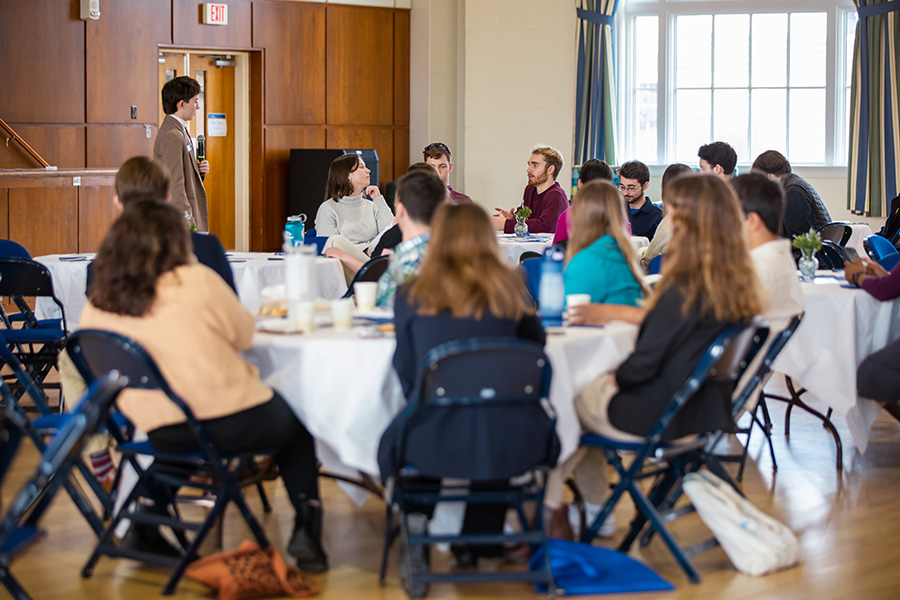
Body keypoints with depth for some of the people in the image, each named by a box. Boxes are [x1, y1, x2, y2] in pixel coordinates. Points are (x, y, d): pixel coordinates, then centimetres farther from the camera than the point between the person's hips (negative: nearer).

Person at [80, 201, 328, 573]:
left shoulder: (97, 304, 0)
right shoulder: (197, 282, -14)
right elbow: (243, 334, -1)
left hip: (158, 433, 5)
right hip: (232, 425, -5)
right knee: (296, 426, 24)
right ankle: (307, 528, 14)